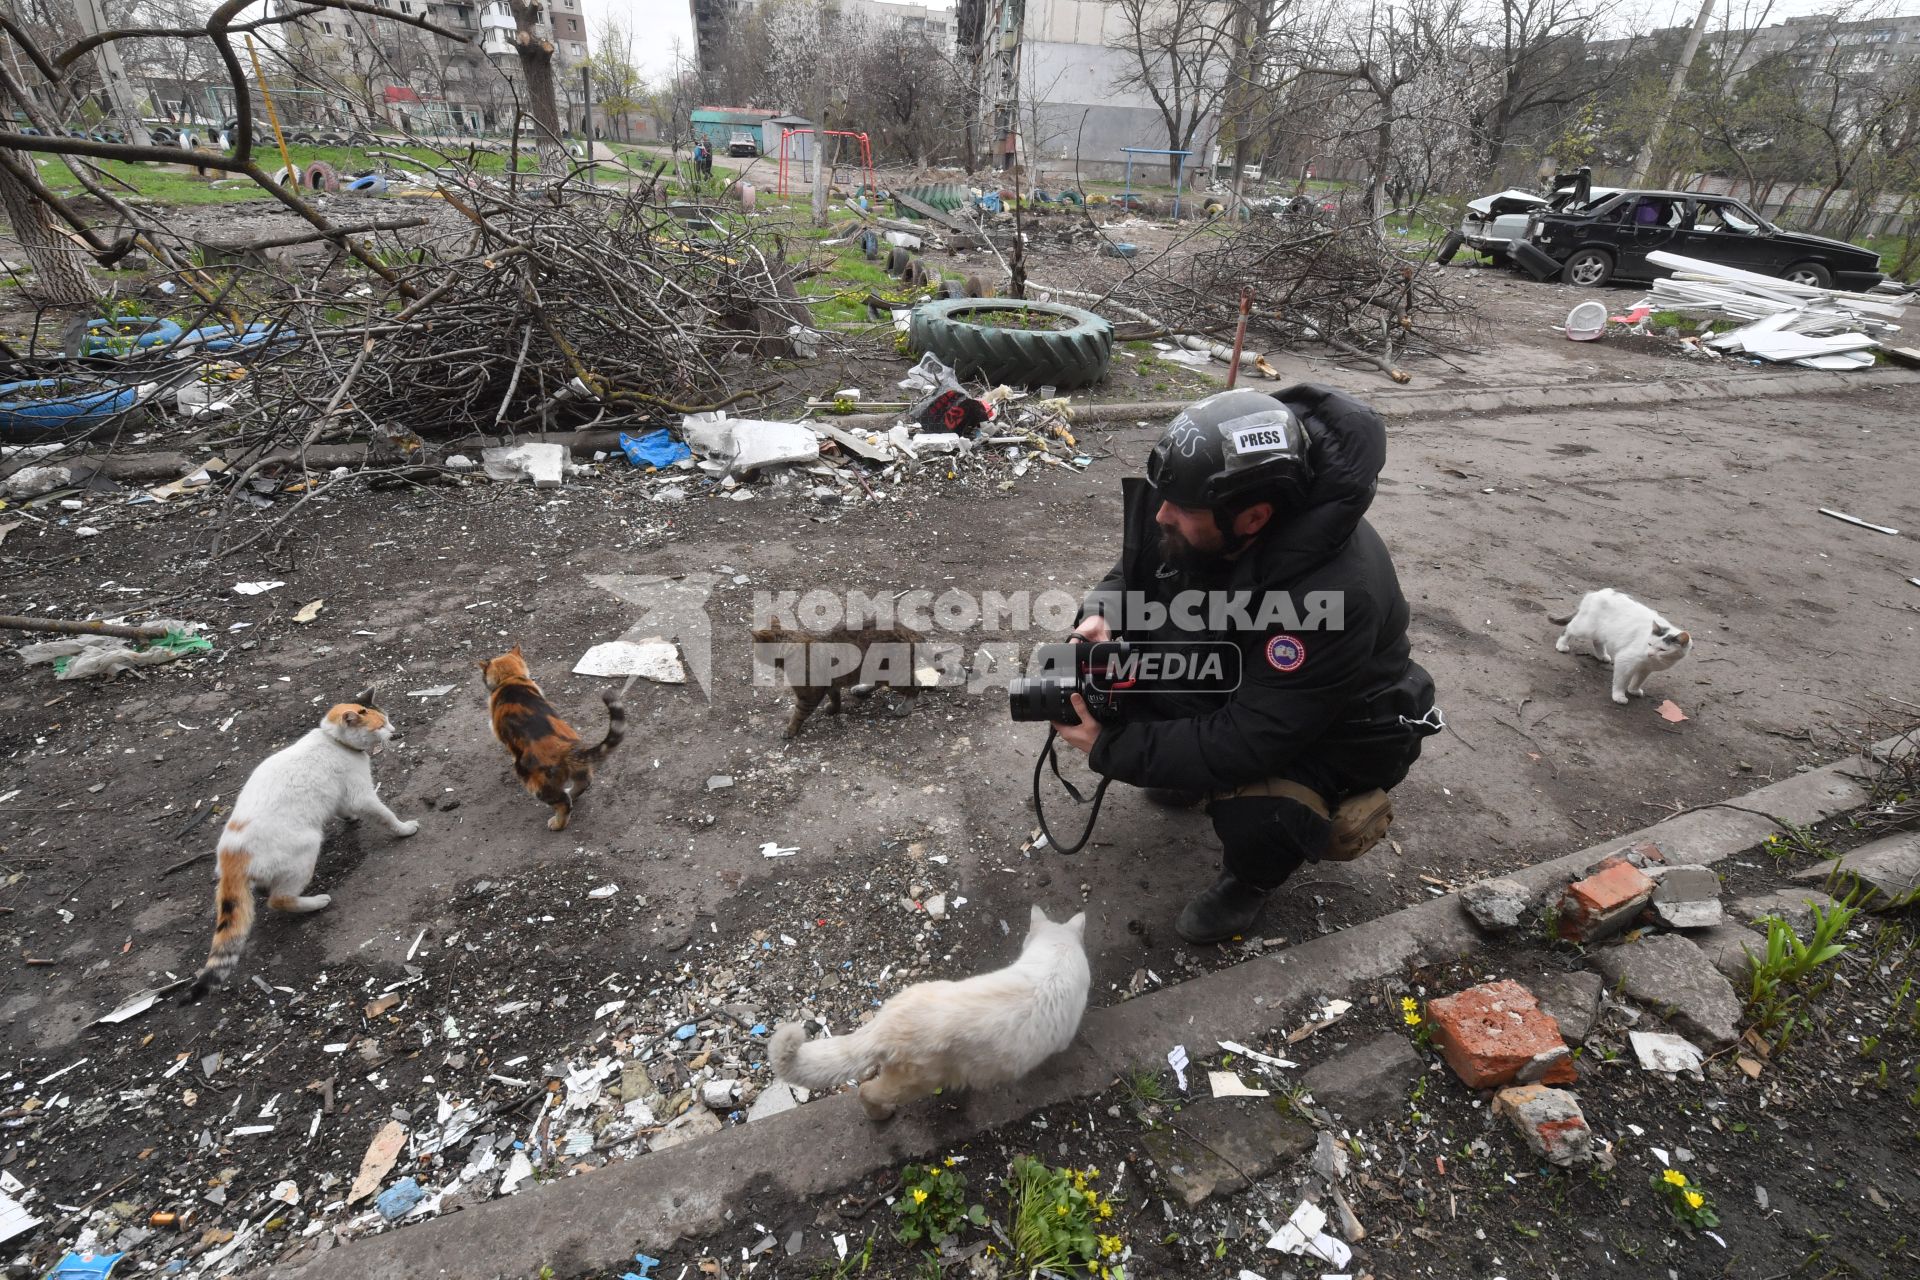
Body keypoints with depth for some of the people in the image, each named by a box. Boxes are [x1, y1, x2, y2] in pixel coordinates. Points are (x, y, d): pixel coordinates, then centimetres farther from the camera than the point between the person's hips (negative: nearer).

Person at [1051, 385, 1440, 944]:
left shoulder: (1334, 593, -40)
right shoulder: (1203, 506, -21)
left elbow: (1247, 741, -36)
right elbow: (1134, 572, -2)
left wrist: (1109, 748, -31)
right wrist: (1100, 618, -24)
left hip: (1338, 723, -6)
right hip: (1236, 672, 7)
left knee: (1250, 819, -33)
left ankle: (1252, 878, 7)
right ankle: (1187, 764, 18)